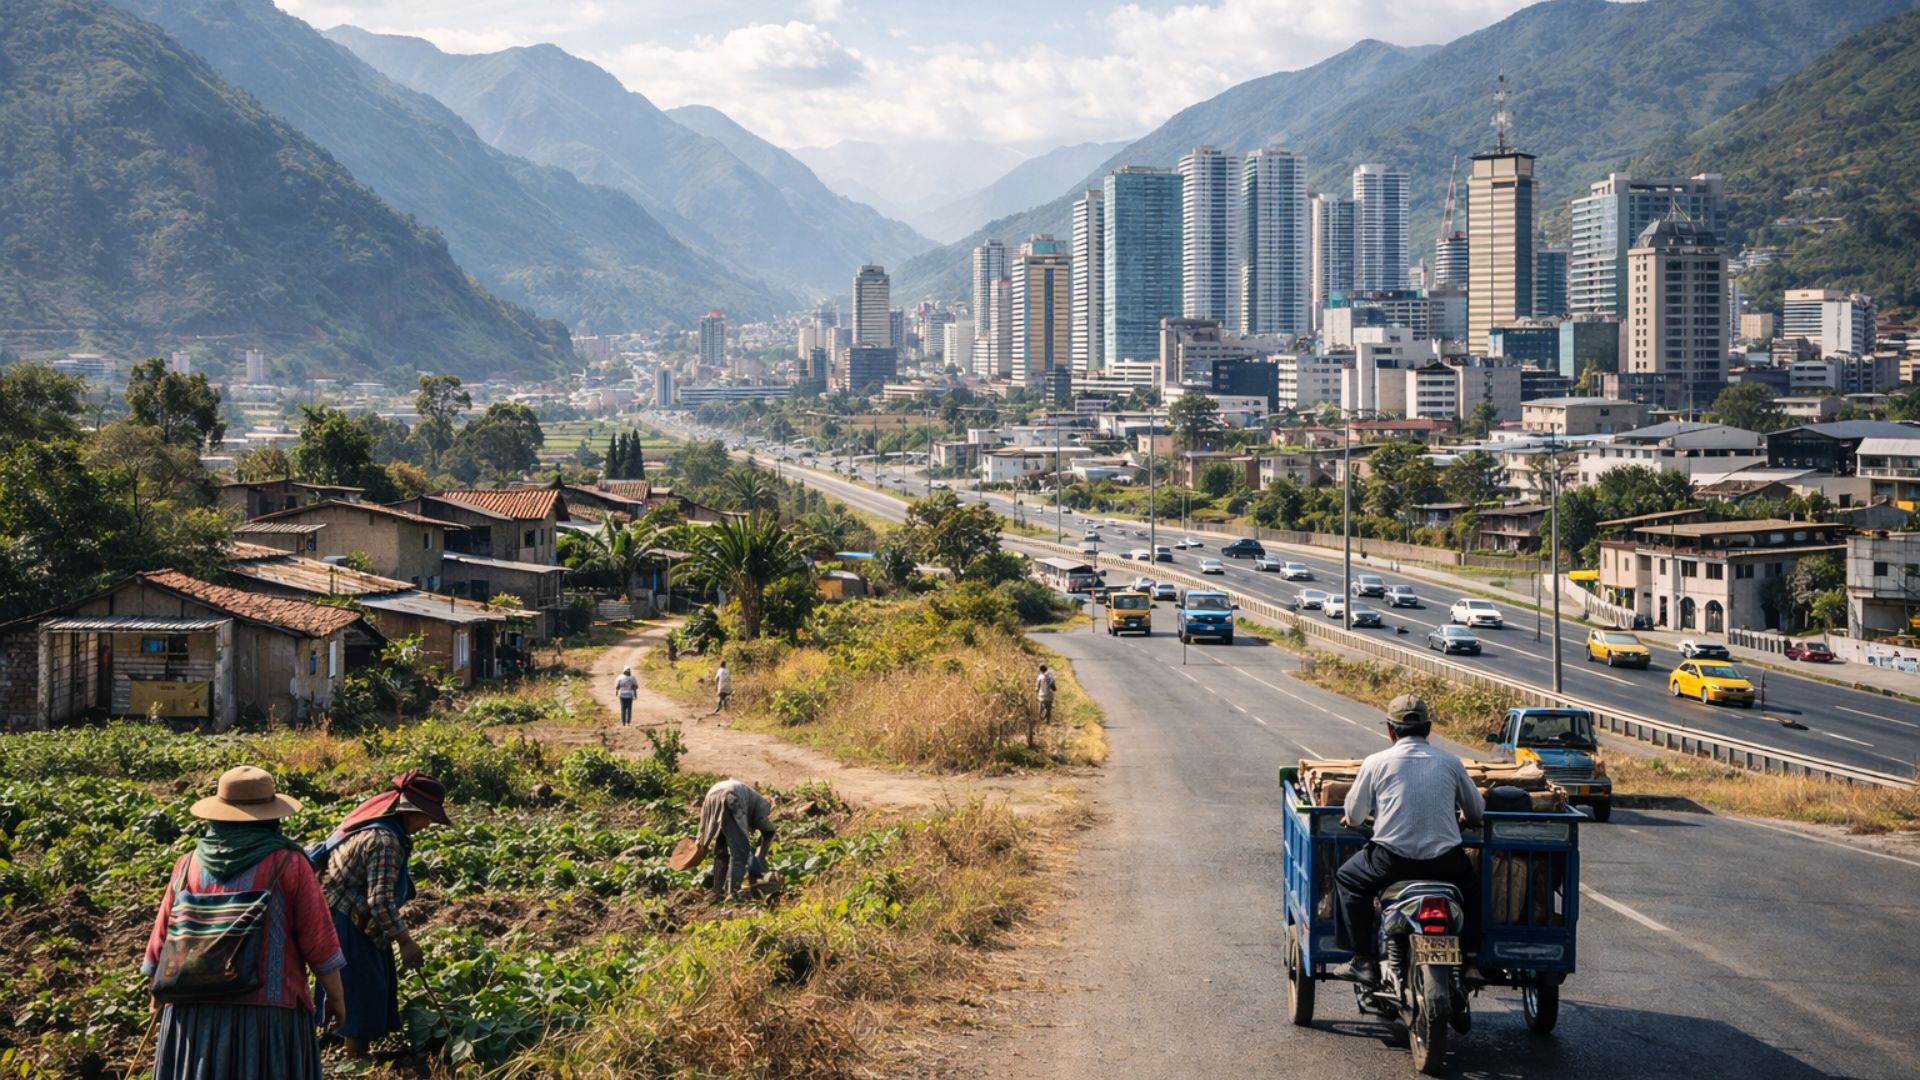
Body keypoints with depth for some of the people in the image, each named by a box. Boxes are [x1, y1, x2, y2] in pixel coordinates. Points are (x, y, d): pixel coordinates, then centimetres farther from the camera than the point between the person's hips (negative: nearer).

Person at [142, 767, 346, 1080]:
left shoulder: (189, 866, 3)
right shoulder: (289, 865, -6)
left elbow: (163, 944, 8)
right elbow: (319, 944, -5)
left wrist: (159, 993, 26)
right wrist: (336, 998, 9)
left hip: (195, 1018, 3)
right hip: (268, 1017, -3)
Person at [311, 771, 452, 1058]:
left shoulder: (372, 821, 7)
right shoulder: (385, 840, -24)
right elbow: (381, 901, -27)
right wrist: (405, 941, -19)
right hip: (346, 925, -10)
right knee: (364, 993, -2)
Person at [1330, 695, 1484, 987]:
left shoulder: (1376, 763, 2)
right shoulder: (1450, 762, 9)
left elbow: (1353, 815, 9)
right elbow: (1476, 812, 18)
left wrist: (1351, 817, 33)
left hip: (1392, 860, -2)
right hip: (1444, 861, 2)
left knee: (1347, 879, 23)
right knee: (1472, 886, 32)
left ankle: (1363, 961, 15)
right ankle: (1467, 958, 23)